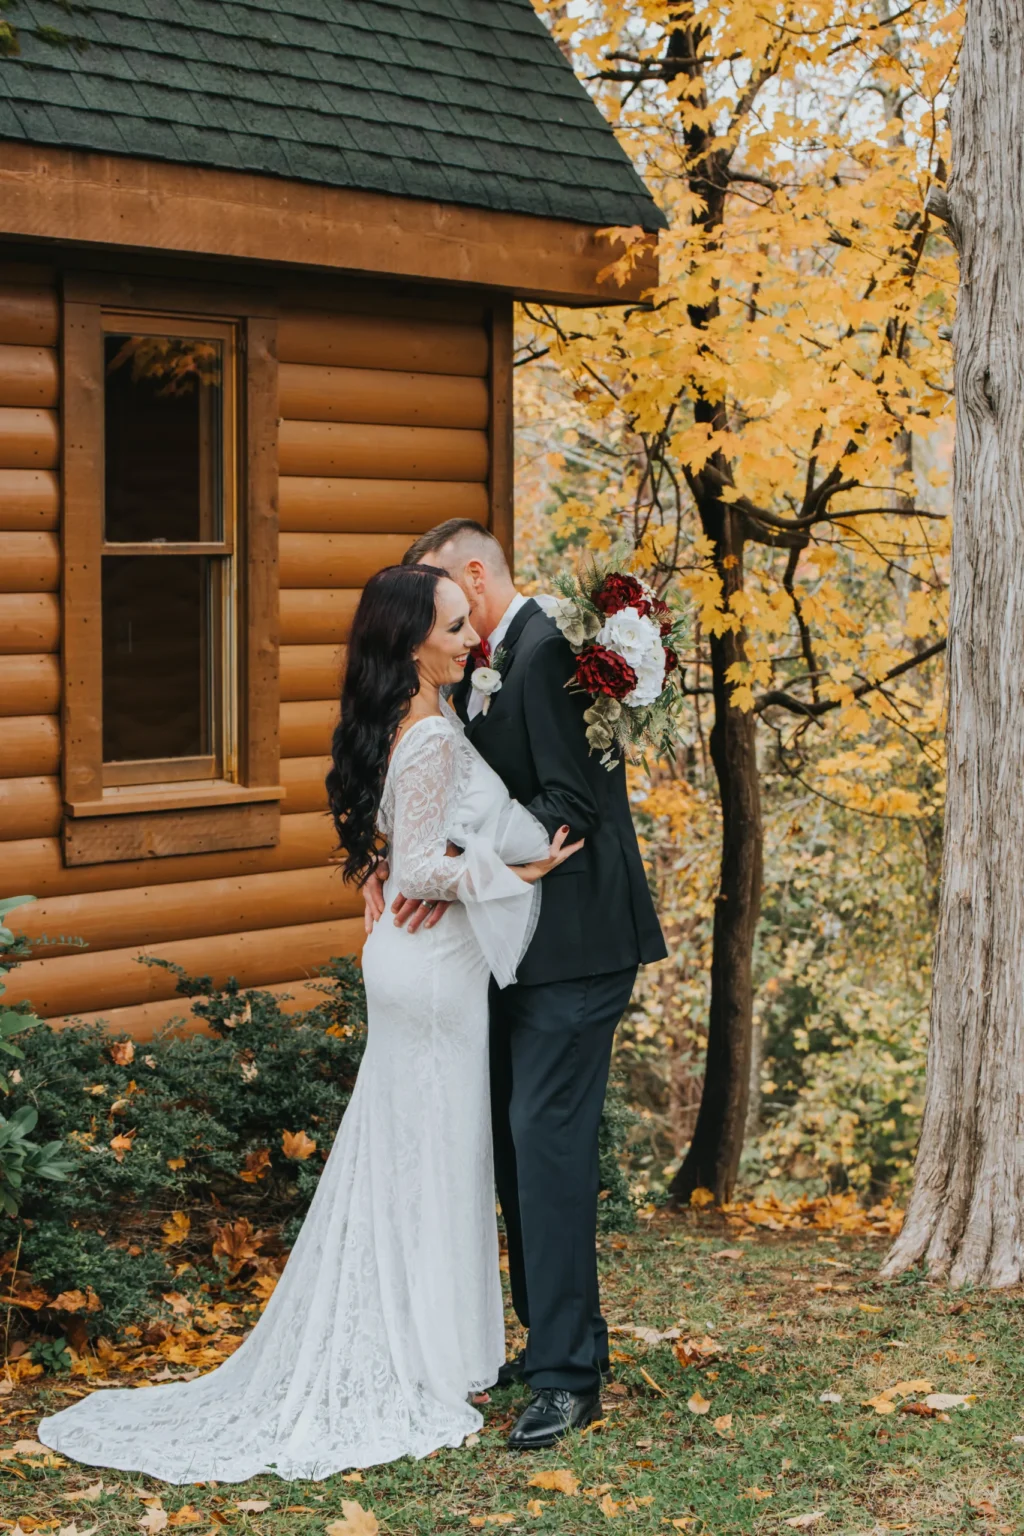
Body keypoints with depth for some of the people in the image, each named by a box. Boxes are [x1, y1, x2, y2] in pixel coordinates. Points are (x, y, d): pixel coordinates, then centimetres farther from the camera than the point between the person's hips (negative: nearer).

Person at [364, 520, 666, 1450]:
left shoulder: (550, 650, -15)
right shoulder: (480, 667, 15)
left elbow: (568, 803, -22)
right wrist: (403, 868, 1)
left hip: (575, 942, -10)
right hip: (523, 942, 10)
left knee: (547, 1138, -11)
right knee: (517, 1140, 13)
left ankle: (569, 1375, -6)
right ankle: (550, 1340, 24)